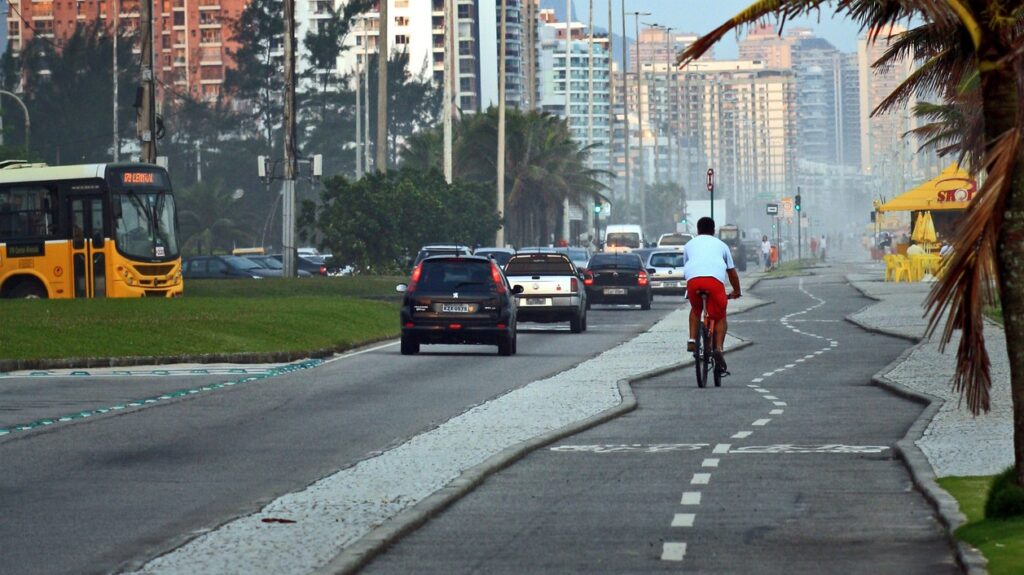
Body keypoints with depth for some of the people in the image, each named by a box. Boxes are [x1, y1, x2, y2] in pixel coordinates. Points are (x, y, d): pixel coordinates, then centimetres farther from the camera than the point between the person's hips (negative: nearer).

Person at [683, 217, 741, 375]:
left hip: (693, 279, 1)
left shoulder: (690, 244, 33)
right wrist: (736, 292, 47)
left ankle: (692, 340, 12)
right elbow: (732, 272, 34)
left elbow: (685, 267, 39)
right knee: (720, 318, 10)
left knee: (695, 309, 30)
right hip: (715, 279, -1)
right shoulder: (720, 245, 31)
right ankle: (718, 347, -11)